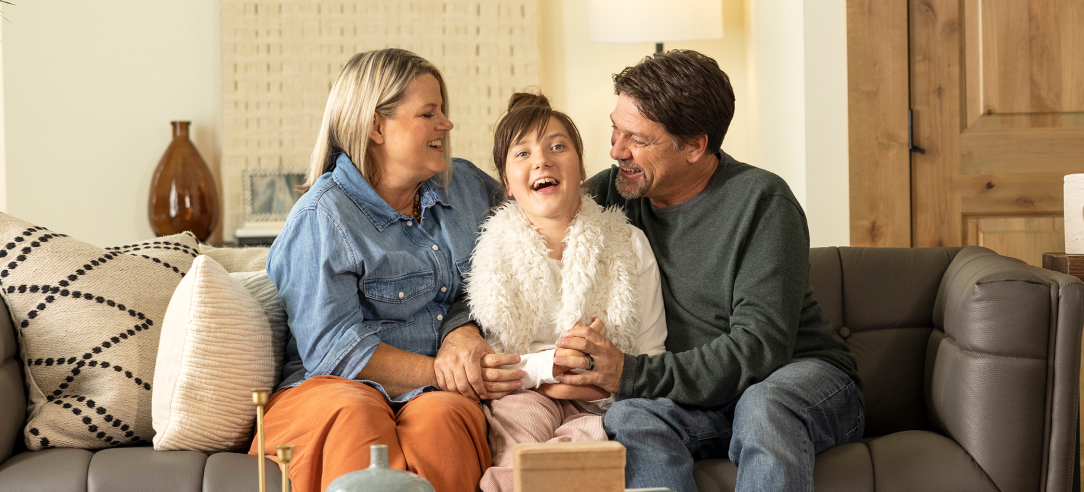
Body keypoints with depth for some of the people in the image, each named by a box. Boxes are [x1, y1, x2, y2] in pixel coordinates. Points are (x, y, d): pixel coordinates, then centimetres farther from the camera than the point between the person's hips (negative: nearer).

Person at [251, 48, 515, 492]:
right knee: (354, 418, -39)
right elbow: (335, 349, -12)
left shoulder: (466, 186, 15)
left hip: (432, 393, 4)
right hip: (334, 387, -3)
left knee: (439, 419, -34)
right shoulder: (322, 217, -5)